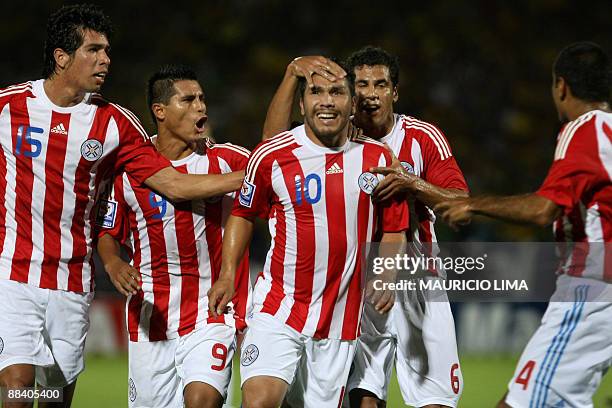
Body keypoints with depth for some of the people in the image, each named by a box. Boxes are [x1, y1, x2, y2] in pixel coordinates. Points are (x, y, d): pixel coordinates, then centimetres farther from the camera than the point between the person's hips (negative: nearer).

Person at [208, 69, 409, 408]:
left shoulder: (377, 158, 2)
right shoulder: (270, 156, -4)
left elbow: (393, 229, 13)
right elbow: (243, 214, 11)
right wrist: (227, 273, 0)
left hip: (340, 315, 2)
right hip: (279, 305, -2)